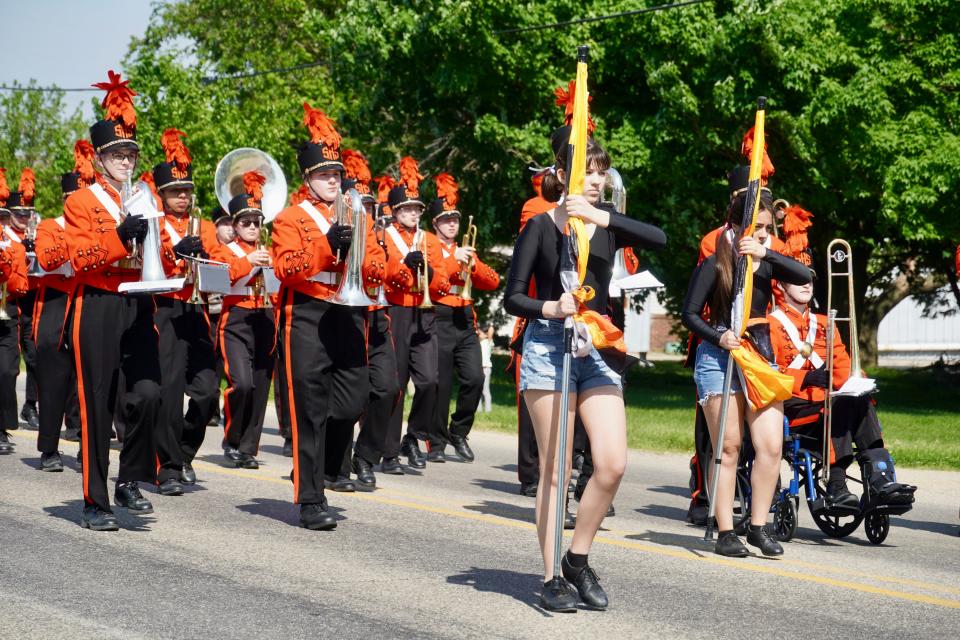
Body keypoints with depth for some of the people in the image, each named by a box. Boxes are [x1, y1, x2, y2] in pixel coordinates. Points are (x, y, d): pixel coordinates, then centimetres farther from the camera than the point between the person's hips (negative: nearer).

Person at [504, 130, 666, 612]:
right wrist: (551, 308, -23)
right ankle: (552, 577, 5)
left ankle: (578, 559, 11)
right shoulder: (541, 226, -2)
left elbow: (659, 240, -11)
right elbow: (513, 298, -3)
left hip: (597, 352, 4)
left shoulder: (608, 222, 8)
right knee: (555, 470, -3)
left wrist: (602, 217, -21)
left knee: (612, 463, -7)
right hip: (548, 349, -4)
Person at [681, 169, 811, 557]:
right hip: (719, 360, -4)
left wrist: (766, 253, -20)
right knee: (729, 447, -2)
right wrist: (718, 337, -22)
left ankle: (758, 527, 7)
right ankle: (725, 533, 4)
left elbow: (804, 277, -10)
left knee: (771, 446, -4)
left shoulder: (766, 263, 7)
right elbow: (690, 313, -6)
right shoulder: (714, 266, -5)